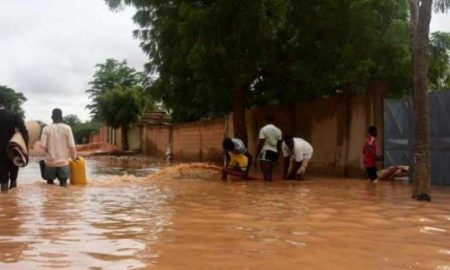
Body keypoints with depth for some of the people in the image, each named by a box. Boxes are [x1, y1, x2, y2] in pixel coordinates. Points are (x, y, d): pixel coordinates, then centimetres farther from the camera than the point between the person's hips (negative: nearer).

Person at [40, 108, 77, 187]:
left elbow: (43, 145, -9)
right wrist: (74, 156, 8)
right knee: (63, 183, 4)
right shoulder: (67, 128, -5)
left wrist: (48, 151, 12)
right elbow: (71, 145, -8)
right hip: (63, 161, -1)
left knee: (49, 183, 12)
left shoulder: (46, 128, -4)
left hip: (50, 161, 1)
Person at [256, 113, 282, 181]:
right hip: (274, 153, 6)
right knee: (269, 173, 17)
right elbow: (279, 145, 13)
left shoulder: (264, 129, -8)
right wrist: (277, 158, 21)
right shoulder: (278, 130, 9)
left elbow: (260, 144, -12)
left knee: (266, 174, -8)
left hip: (265, 152, -6)